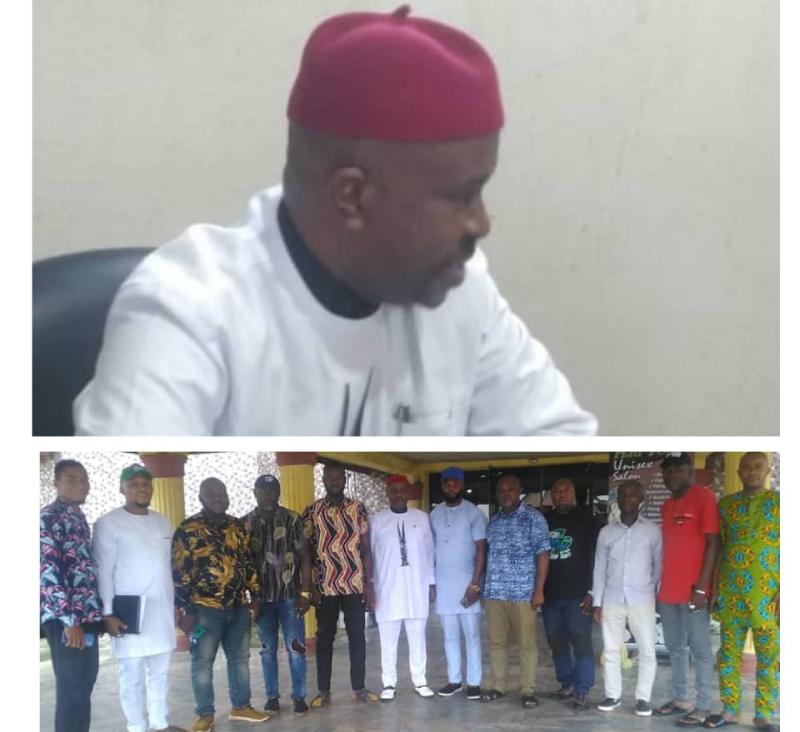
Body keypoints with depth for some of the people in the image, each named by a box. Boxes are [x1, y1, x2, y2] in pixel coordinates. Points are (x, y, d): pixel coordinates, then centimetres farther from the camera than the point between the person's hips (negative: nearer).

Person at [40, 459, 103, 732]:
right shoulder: (49, 518, -12)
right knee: (72, 689, -4)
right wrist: (70, 620, -22)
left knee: (84, 684, 15)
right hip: (66, 618, -9)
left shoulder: (78, 517, 16)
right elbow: (48, 573, -19)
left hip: (86, 615, 9)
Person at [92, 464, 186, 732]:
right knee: (132, 675, -1)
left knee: (160, 672, 13)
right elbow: (103, 572, -10)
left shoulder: (163, 522, 12)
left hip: (162, 611, 6)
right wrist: (108, 613, -15)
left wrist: (177, 604, 14)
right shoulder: (109, 523, -7)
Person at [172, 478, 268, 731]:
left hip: (238, 606, 5)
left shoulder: (238, 527, 9)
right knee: (202, 662, 3)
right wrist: (184, 610, -13)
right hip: (205, 608, -5)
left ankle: (240, 706, 25)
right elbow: (179, 573, -9)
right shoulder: (188, 530, -8)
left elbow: (248, 562, 15)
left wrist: (255, 595, 10)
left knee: (240, 658, 12)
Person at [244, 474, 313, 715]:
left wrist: (305, 592, -7)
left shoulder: (292, 520, -3)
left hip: (290, 595, -1)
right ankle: (272, 696, 20)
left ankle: (299, 696, 13)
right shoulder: (245, 523, 2)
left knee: (296, 648, 2)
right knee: (268, 649, 10)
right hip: (262, 598, 2)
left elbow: (304, 557, -2)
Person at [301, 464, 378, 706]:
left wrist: (369, 583, -2)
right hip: (325, 586, -1)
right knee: (324, 638, 6)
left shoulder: (358, 508, 3)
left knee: (357, 637, 6)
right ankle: (324, 691, 14)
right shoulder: (312, 511, 1)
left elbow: (366, 548, 3)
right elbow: (305, 551, 2)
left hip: (355, 584, 1)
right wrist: (309, 586, -4)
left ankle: (359, 687, 17)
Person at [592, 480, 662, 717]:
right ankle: (612, 695, 16)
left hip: (642, 600, -2)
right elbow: (599, 569, 8)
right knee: (610, 650, 5)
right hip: (612, 601, 2)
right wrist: (597, 602, 5)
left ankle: (643, 698, 11)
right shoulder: (606, 532, 6)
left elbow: (659, 565, 4)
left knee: (647, 651, 0)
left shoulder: (653, 530, 1)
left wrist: (656, 594, -1)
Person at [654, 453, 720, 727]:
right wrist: (659, 588, 14)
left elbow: (713, 543, -10)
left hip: (692, 590, -7)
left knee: (700, 649, -1)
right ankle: (680, 699, 21)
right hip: (668, 591, 7)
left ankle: (703, 707, 4)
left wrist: (702, 586, -15)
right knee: (675, 648, 12)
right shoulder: (666, 506, 15)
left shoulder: (704, 497, -7)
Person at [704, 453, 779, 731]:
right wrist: (713, 586, 5)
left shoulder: (780, 502, 0)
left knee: (769, 657, 1)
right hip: (730, 592, 3)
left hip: (767, 594, -3)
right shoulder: (726, 504, 9)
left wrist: (782, 592, -11)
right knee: (728, 653, 7)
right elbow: (718, 547, 11)